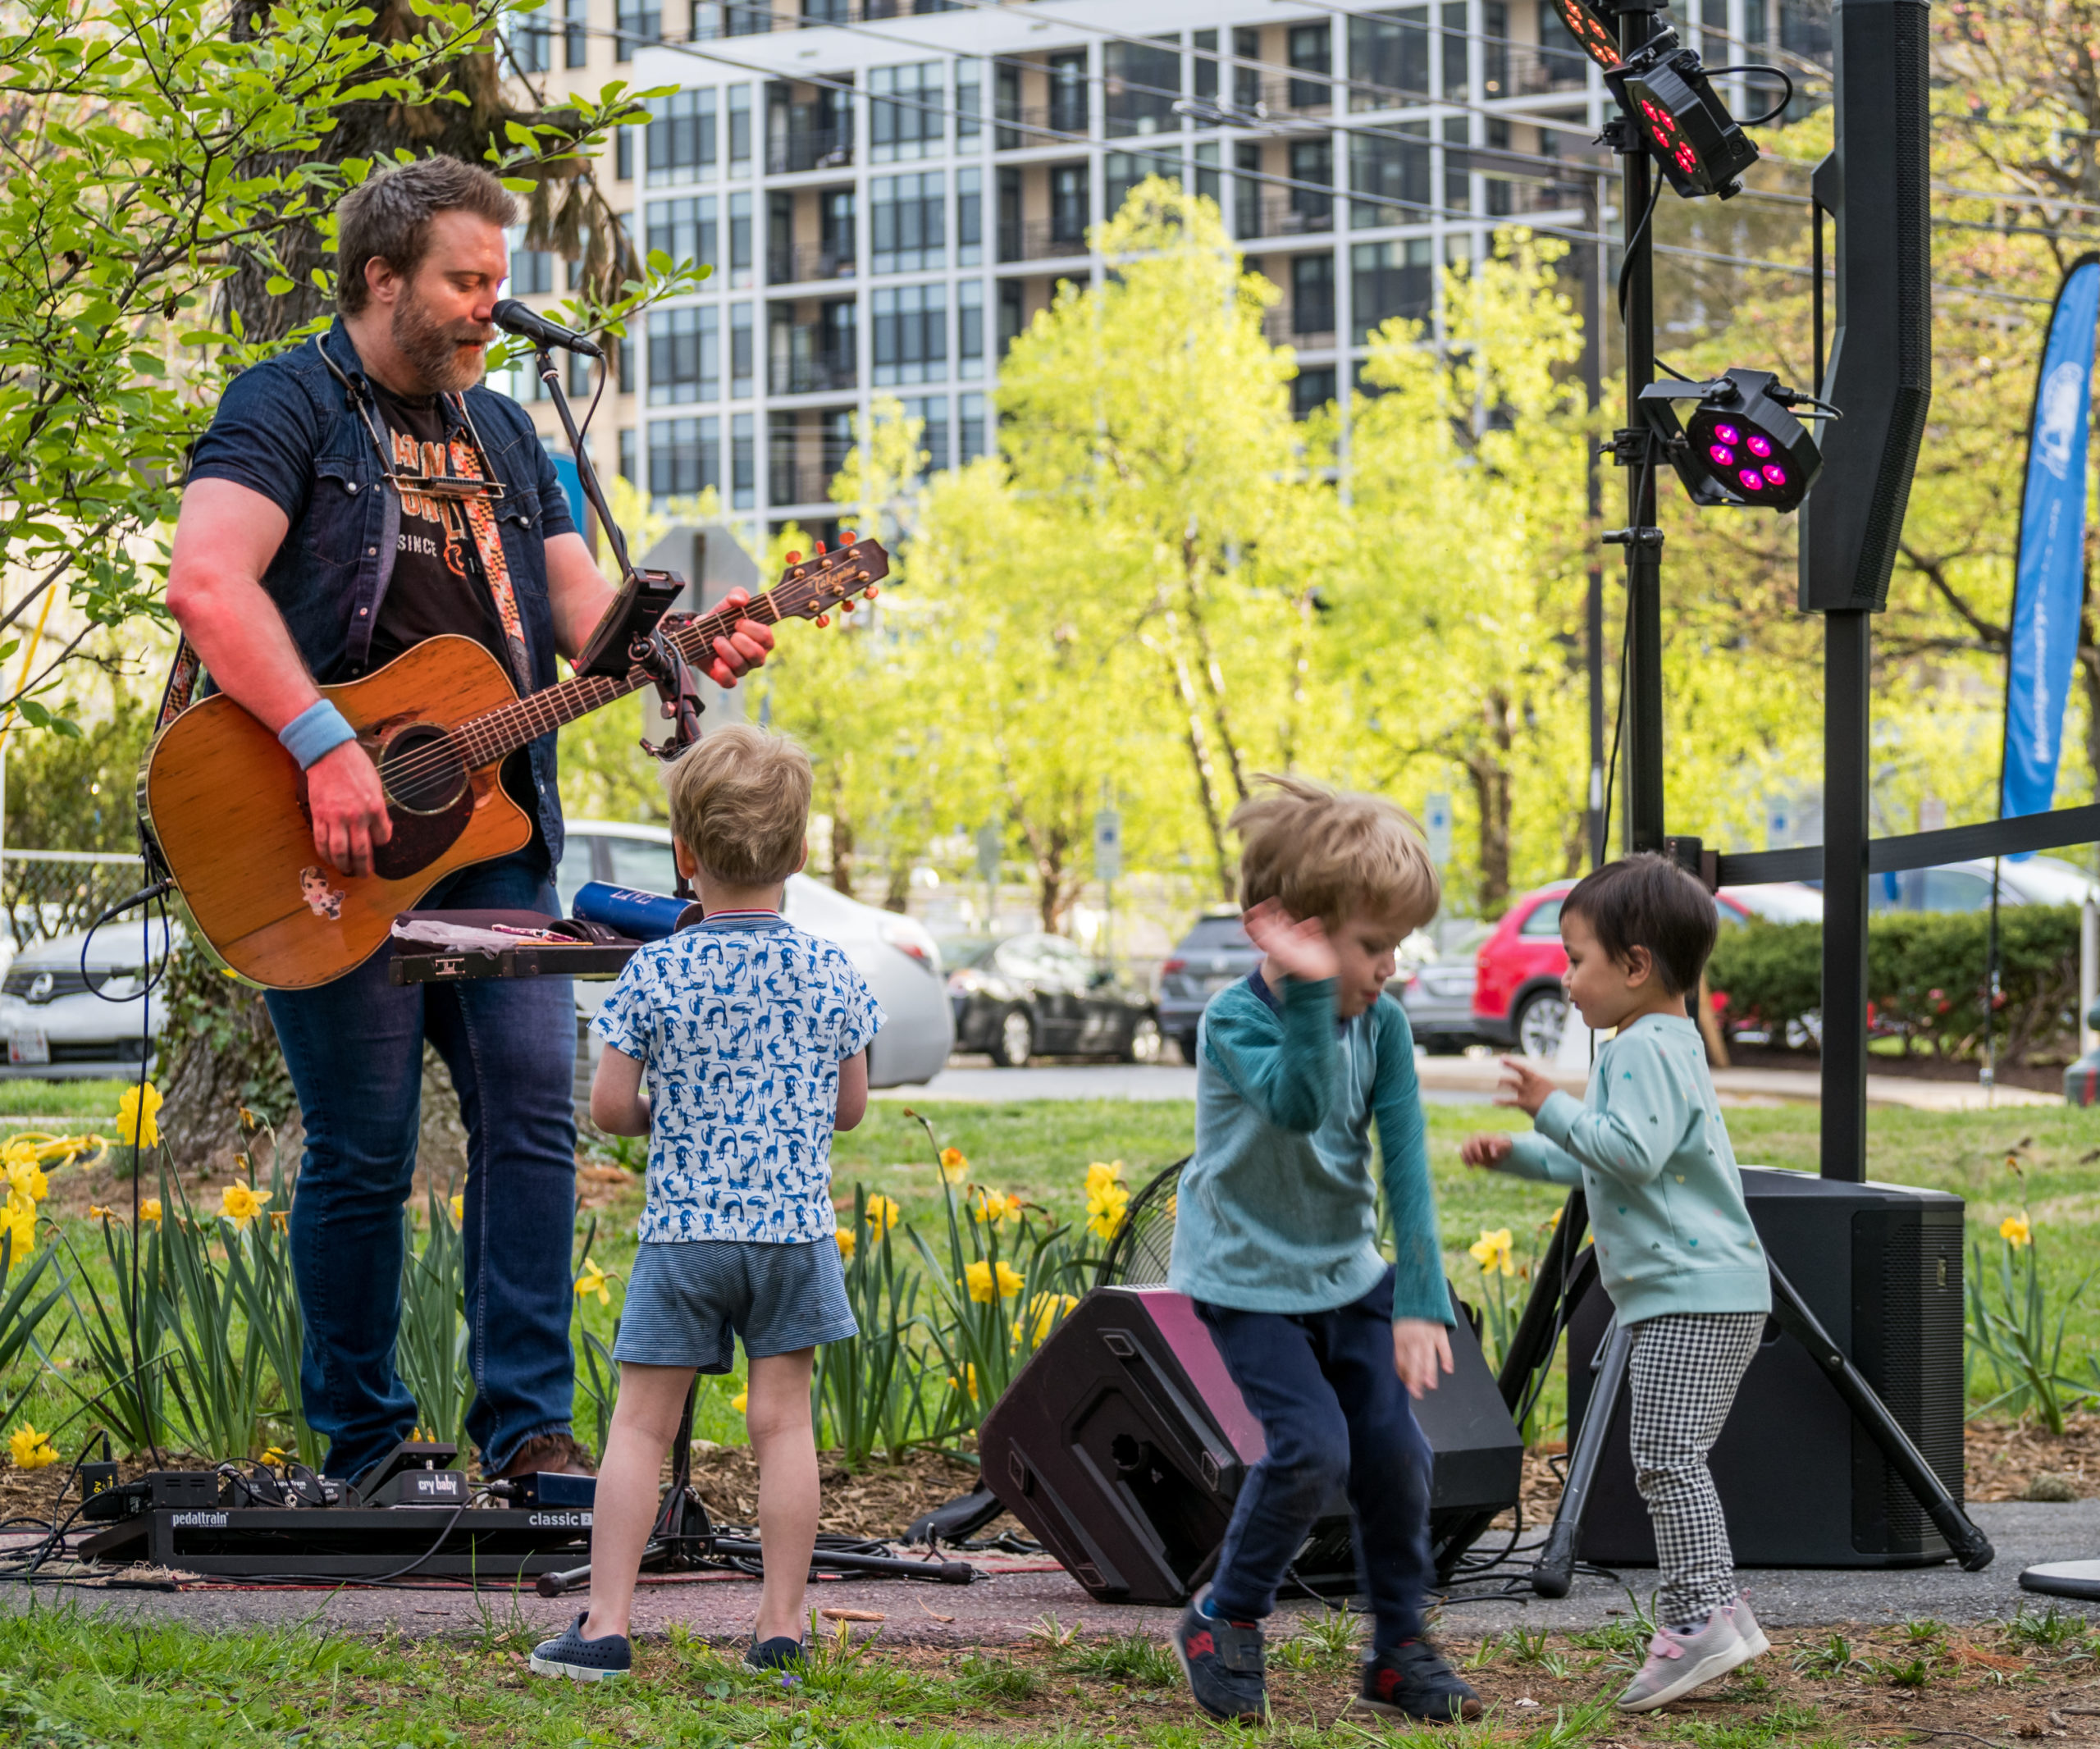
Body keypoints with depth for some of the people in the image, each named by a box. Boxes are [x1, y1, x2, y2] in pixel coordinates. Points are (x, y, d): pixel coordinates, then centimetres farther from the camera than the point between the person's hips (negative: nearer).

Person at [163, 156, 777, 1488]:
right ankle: (363, 1451, 8)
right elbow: (206, 583, -18)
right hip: (338, 843, -6)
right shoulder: (290, 406, -2)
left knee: (535, 1113, -4)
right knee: (364, 1155, -2)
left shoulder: (501, 432, 21)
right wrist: (325, 745, -24)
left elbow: (585, 605, 17)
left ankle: (529, 1424, -1)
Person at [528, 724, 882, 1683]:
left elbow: (609, 1107, -6)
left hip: (682, 1228, -1)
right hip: (795, 1225, 1)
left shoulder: (653, 975, -7)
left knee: (641, 1423, 5)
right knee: (783, 1421, 6)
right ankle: (781, 1627, 9)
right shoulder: (829, 974, -1)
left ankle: (605, 1624, 2)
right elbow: (849, 1107, 8)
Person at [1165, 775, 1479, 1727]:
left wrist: (1421, 1302, -13)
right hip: (1246, 1278, -5)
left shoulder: (1384, 1026, -7)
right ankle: (1223, 1622, 5)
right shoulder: (1233, 1021, -21)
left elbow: (1406, 1169, -7)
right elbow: (1296, 1104, -40)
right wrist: (1309, 993, -53)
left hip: (1347, 1273, 5)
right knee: (1312, 1448, -17)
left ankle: (1399, 1650, 15)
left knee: (1396, 1451, -3)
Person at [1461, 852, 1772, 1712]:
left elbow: (1633, 1152, -26)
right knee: (1671, 1460, 15)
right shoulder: (1659, 1046, 20)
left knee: (1666, 1455, -14)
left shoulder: (1646, 1050, -14)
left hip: (1695, 1298, -11)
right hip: (1679, 1295, 11)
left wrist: (1553, 1108, -20)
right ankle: (1714, 1609, 20)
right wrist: (1518, 1155, 21)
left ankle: (1704, 1617, -16)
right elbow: (1600, 1164, 29)